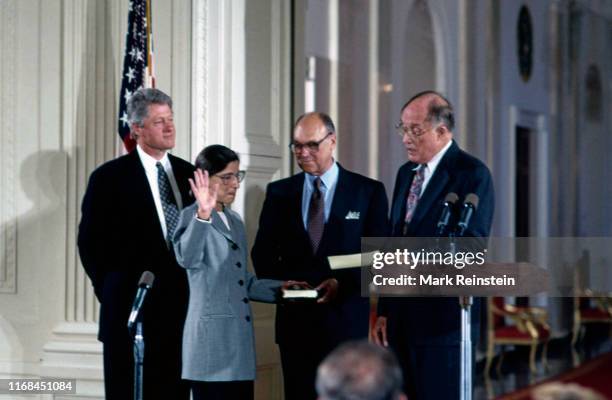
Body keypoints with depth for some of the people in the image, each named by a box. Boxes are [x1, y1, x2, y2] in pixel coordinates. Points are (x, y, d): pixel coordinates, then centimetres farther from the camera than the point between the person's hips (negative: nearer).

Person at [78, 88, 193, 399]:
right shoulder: (110, 177, -4)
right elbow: (90, 242, -2)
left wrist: (196, 287, 5)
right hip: (132, 311, -4)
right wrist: (112, 294, -2)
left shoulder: (189, 174, 9)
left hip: (181, 309, 4)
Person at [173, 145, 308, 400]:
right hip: (212, 340, -8)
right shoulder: (193, 216, -7)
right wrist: (203, 215, -40)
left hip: (239, 336, 8)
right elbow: (188, 259, -28)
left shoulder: (234, 221, 19)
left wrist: (276, 289, 9)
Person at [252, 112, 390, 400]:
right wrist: (280, 283, -10)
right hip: (295, 319, 2)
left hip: (349, 321, -2)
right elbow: (263, 252, 10)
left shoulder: (369, 192, 2)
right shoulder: (279, 192, 10)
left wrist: (343, 283, -16)